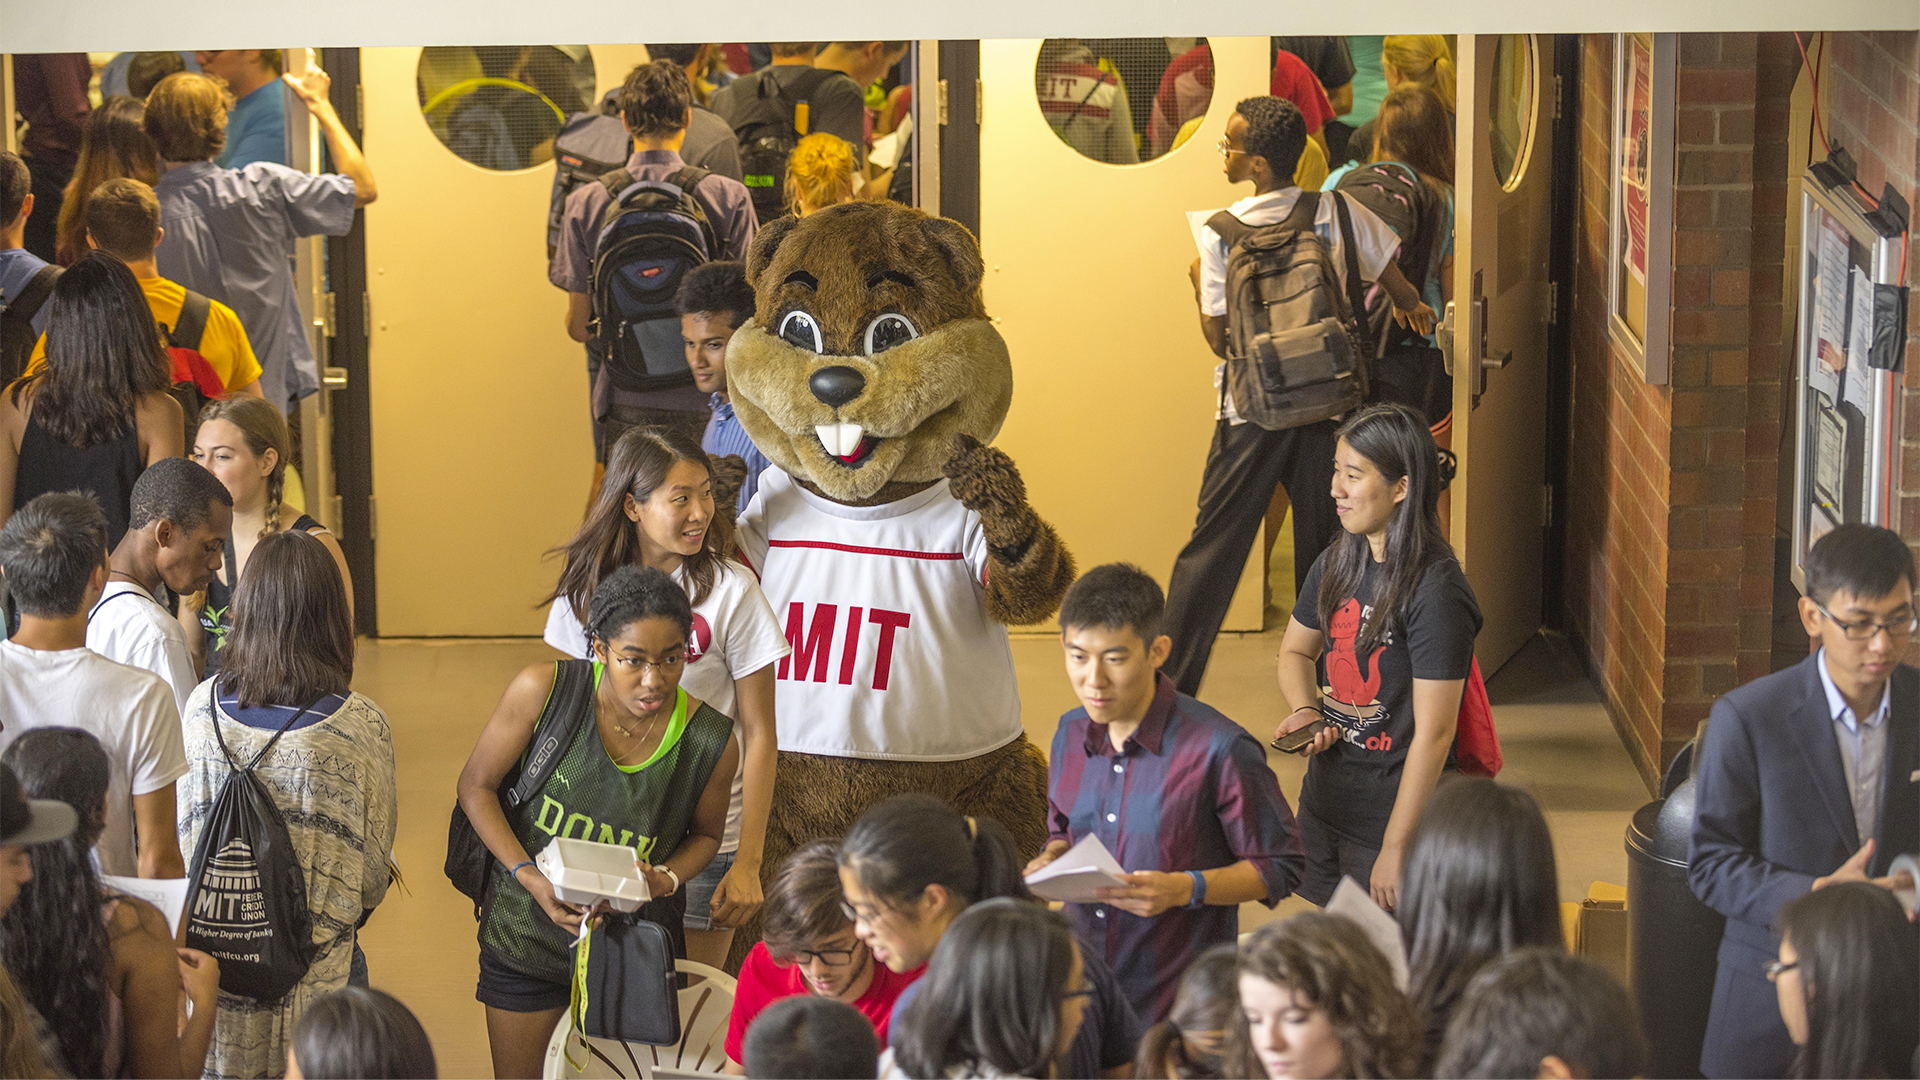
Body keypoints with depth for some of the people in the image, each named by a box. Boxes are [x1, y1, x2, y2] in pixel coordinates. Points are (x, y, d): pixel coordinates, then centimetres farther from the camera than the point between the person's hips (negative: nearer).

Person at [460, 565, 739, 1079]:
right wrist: (530, 878, -20)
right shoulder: (542, 690, -21)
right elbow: (477, 785, -8)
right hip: (528, 935, 0)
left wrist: (665, 879, -18)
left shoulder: (711, 742, -17)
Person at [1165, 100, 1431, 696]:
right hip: (1327, 403, 2)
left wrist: (1198, 282, 11)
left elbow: (1219, 338, -5)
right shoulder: (1338, 214, -5)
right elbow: (1403, 292, 3)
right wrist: (1411, 309, 26)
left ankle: (1169, 688, 8)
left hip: (1251, 412, -2)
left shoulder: (1220, 235, -10)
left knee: (1211, 547, 6)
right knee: (1325, 550, 11)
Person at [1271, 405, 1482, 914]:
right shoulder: (1336, 566, 3)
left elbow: (1433, 734, -21)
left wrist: (1397, 849, -20)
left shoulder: (1436, 593, -20)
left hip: (1394, 815, -7)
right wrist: (1305, 711, -2)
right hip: (1323, 808, 7)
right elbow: (1296, 650, 21)